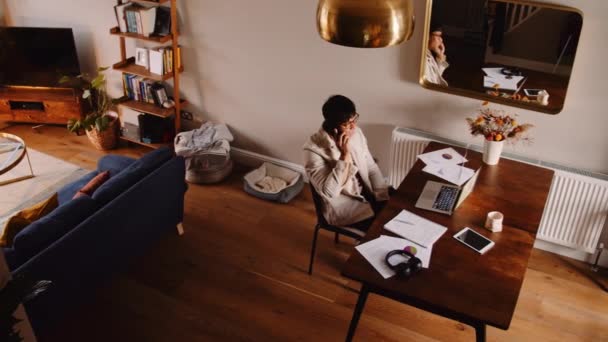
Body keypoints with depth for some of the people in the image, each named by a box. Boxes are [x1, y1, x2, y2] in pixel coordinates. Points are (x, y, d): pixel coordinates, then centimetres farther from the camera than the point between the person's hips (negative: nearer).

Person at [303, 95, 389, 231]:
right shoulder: (314, 149, -22)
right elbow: (329, 191, -27)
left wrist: (384, 199, -8)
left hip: (367, 192, 6)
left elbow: (372, 168, 4)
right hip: (343, 205, -6)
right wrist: (345, 155, -30)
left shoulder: (356, 133, -3)